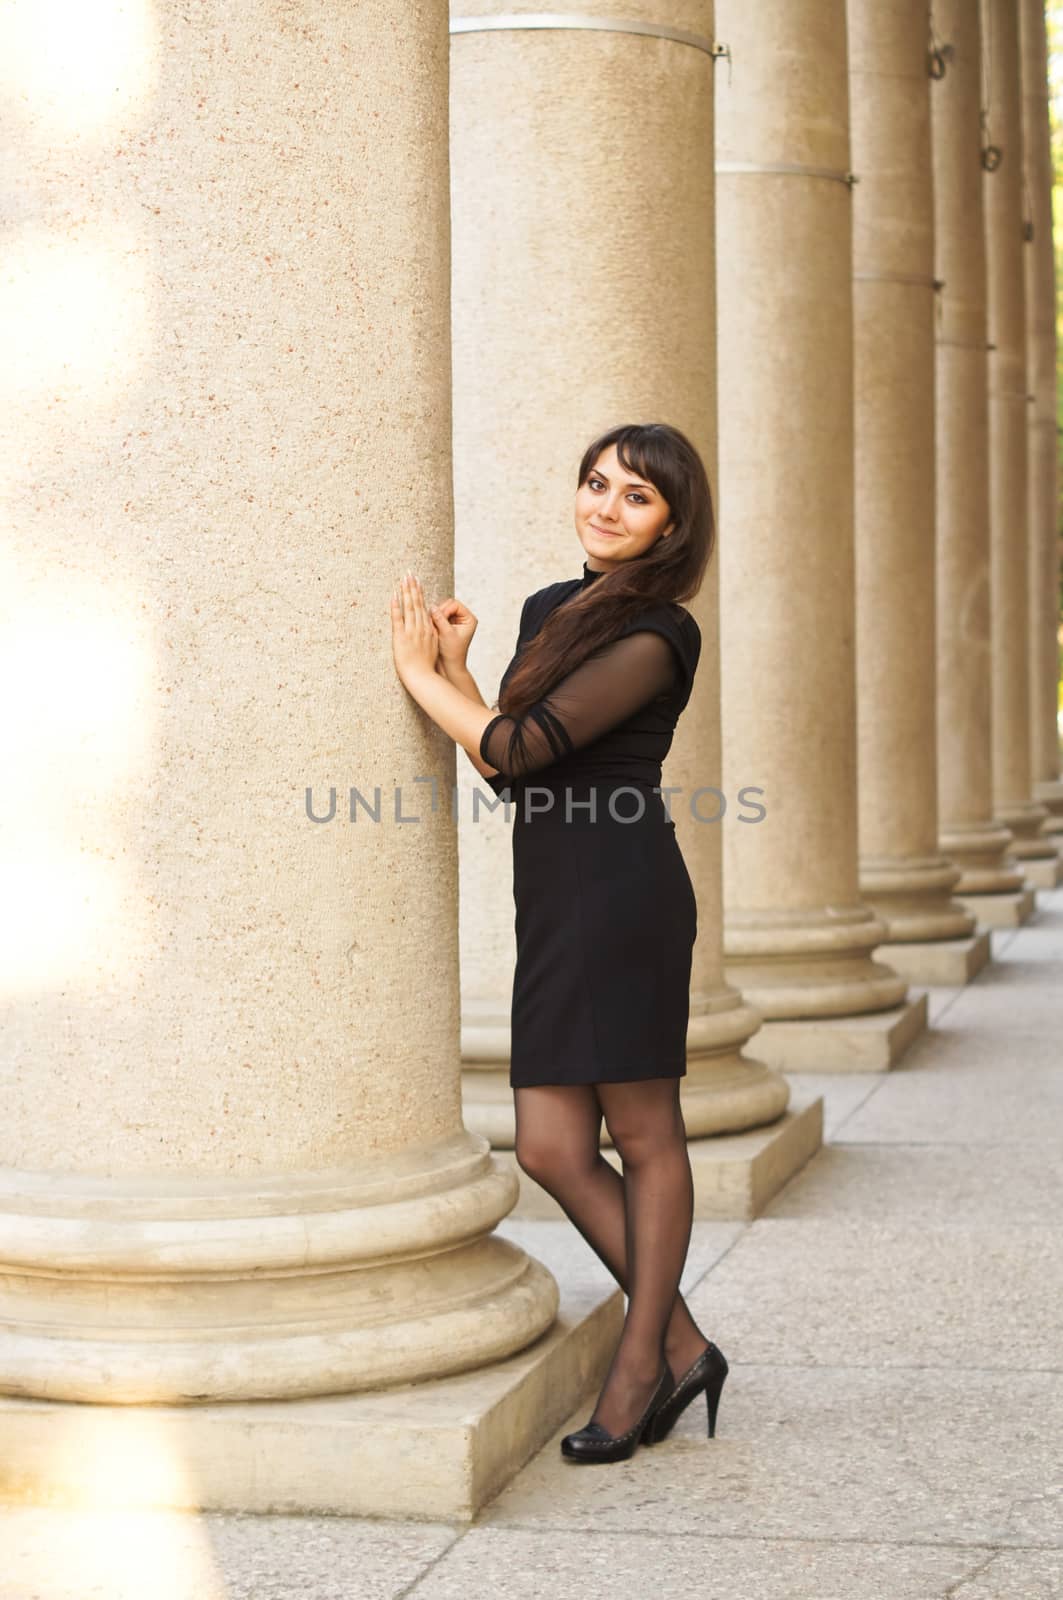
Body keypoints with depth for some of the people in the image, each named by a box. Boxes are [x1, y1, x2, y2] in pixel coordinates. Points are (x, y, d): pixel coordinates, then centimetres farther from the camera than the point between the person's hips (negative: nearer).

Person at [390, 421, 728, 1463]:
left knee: (644, 1138, 3)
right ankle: (680, 1346, 18)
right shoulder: (549, 610, 18)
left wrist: (422, 676, -2)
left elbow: (519, 749, -15)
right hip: (554, 904, 8)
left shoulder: (656, 635, -7)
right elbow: (507, 770, 14)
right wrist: (454, 668, 3)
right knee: (551, 1151, 5)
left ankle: (641, 1365, 14)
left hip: (620, 890, -8)